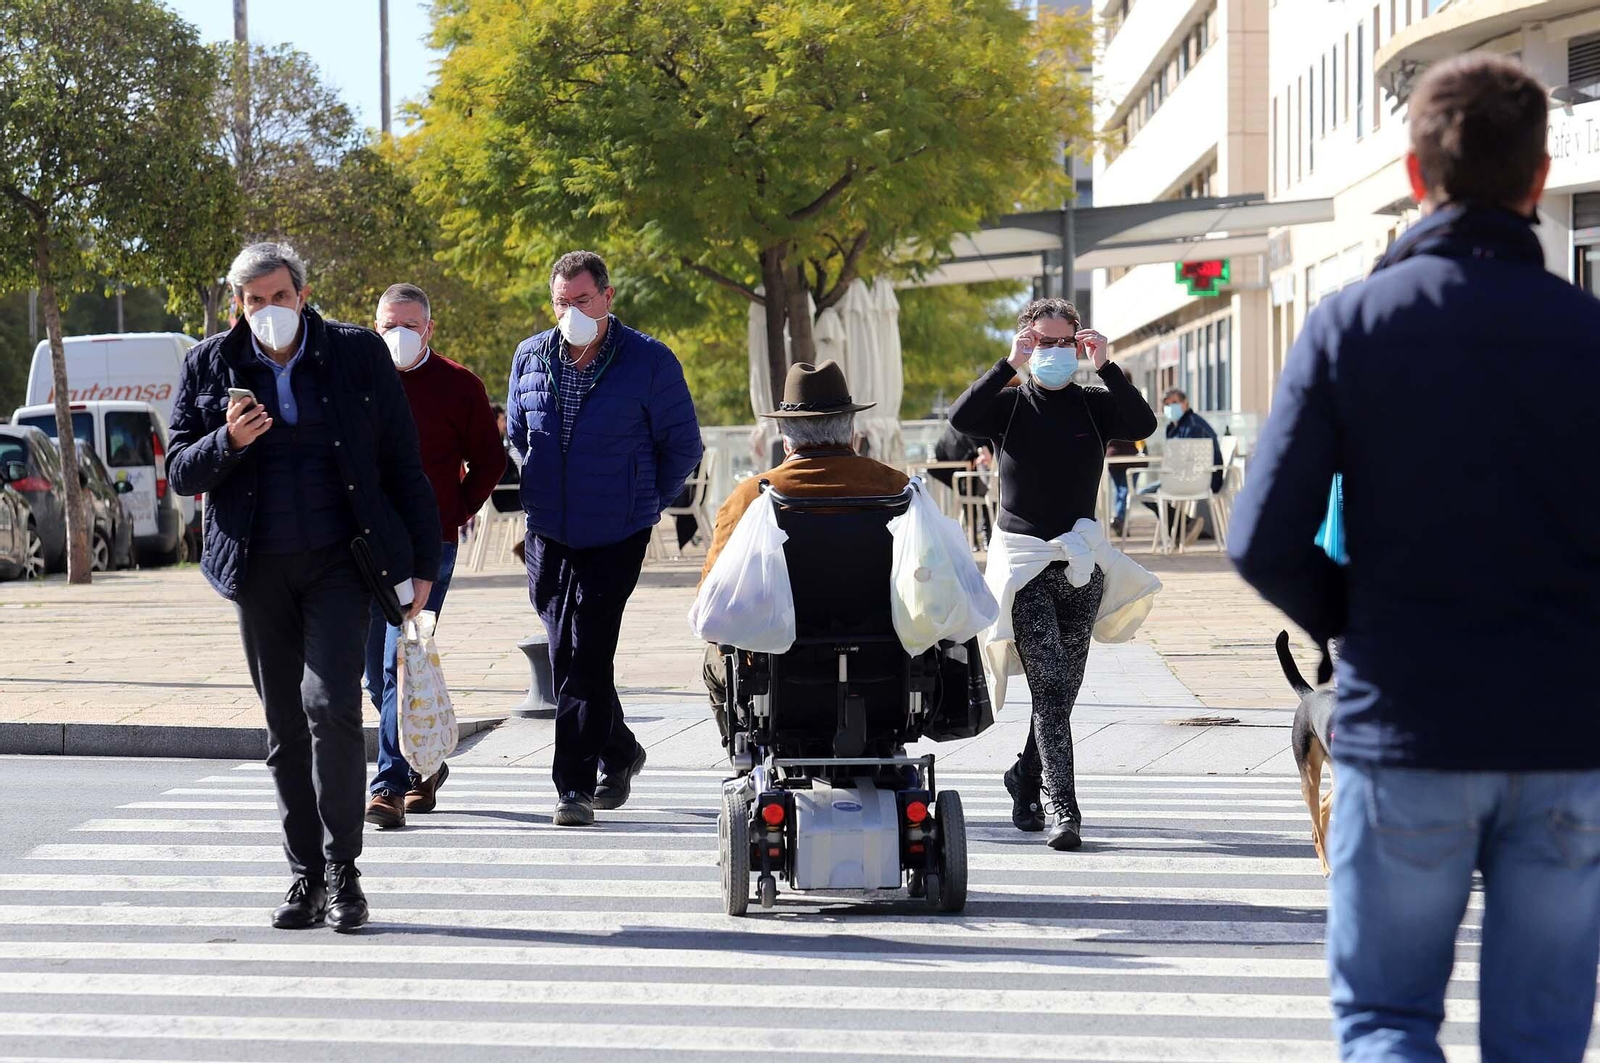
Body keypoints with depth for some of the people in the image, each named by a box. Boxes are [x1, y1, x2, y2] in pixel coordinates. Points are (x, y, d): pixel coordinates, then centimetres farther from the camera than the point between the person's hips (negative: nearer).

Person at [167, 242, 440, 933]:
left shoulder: (358, 355, 1)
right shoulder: (210, 367, 5)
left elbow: (402, 463, 5)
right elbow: (181, 472, 6)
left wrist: (422, 562, 1)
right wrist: (228, 442, -15)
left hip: (339, 561, -3)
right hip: (259, 568, 3)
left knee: (330, 702, -17)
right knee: (284, 726, 6)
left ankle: (343, 872, -9)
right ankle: (307, 877, 15)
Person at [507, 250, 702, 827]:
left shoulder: (650, 362, -6)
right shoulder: (531, 358, 6)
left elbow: (682, 446, 3)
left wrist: (644, 504, 6)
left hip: (615, 539, -5)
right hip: (547, 536, 5)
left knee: (586, 657, -10)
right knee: (568, 655, 11)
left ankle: (577, 785, -6)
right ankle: (619, 751, 33)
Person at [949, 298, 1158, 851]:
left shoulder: (1093, 405, 6)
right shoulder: (1010, 404, 0)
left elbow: (1143, 425, -13)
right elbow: (961, 418, -20)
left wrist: (1107, 367, -19)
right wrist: (1009, 365, -23)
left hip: (1081, 565, 3)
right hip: (1024, 561, -3)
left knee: (1062, 690, 11)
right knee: (1050, 687, -14)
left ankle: (1025, 776, 35)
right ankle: (1065, 810, -18)